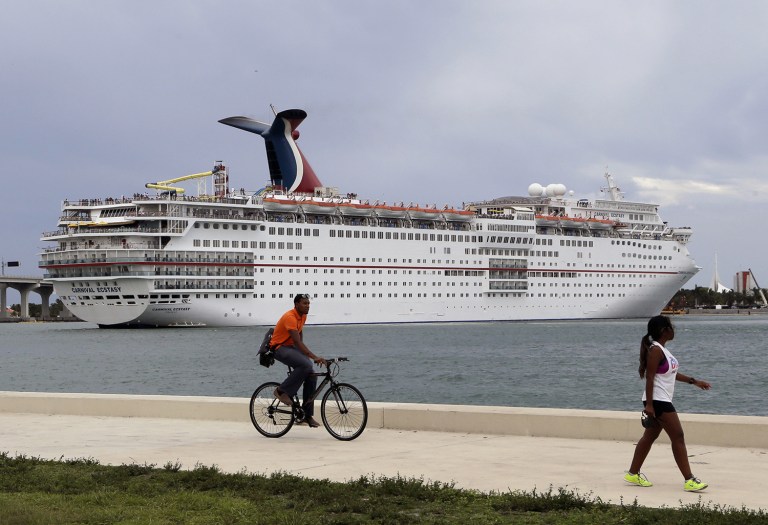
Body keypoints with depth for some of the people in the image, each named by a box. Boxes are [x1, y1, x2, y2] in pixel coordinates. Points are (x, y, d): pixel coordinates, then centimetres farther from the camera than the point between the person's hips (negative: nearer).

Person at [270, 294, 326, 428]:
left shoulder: (303, 316, 5)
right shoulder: (290, 317, -24)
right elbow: (297, 341, -32)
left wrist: (303, 351, 20)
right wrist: (314, 357, -39)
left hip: (291, 347, 9)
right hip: (279, 348, -9)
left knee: (311, 375, -7)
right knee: (306, 365, -32)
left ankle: (307, 415, -3)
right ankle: (282, 391, -16)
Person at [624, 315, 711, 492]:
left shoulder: (662, 349, 14)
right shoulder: (655, 350, -17)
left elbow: (671, 373, 23)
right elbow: (650, 377, -20)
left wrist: (694, 381, 24)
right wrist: (649, 404, -23)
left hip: (662, 401, 10)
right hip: (657, 401, -10)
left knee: (650, 437, 14)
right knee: (678, 437, -9)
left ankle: (633, 474, 20)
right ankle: (689, 480, -7)